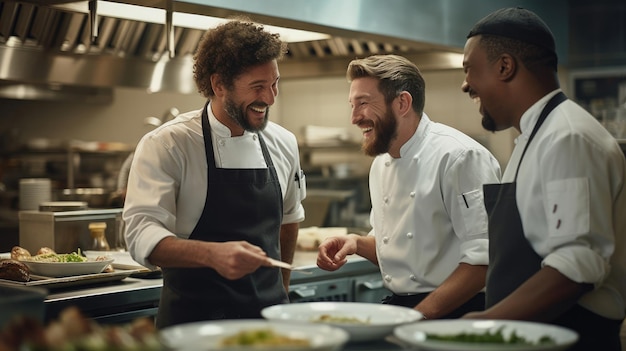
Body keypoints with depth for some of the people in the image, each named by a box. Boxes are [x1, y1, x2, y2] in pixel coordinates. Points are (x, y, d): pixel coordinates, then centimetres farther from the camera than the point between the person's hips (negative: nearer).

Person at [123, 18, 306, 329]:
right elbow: (143, 235, -21)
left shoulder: (283, 143, 4)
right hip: (195, 317, -4)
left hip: (269, 316, 4)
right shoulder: (166, 145, -12)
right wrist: (212, 254, -37)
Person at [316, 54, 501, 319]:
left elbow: (483, 256, -18)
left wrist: (421, 315, -20)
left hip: (454, 313, -7)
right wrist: (358, 244, 5)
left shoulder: (460, 157, -12)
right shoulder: (380, 164, 14)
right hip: (396, 306, 7)